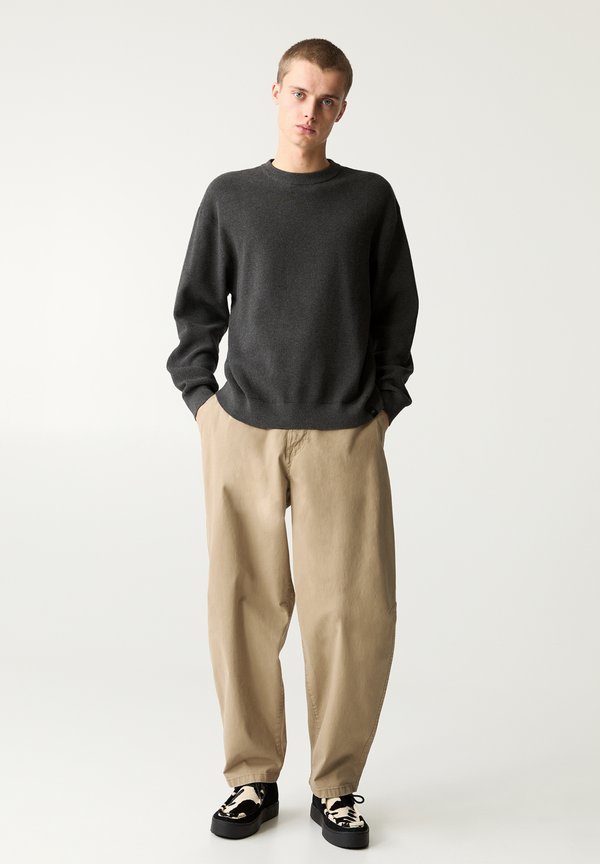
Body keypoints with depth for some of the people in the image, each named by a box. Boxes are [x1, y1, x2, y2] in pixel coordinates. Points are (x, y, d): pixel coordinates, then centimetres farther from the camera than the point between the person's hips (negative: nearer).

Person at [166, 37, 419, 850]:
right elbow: (197, 307, 12)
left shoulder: (371, 198, 7)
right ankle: (252, 777, 20)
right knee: (244, 608, 4)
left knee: (352, 614, -1)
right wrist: (201, 396, 2)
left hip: (344, 438, 0)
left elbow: (398, 311, 10)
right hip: (242, 434, 1)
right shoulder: (229, 197, 9)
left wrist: (384, 404, 4)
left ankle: (335, 785, 16)